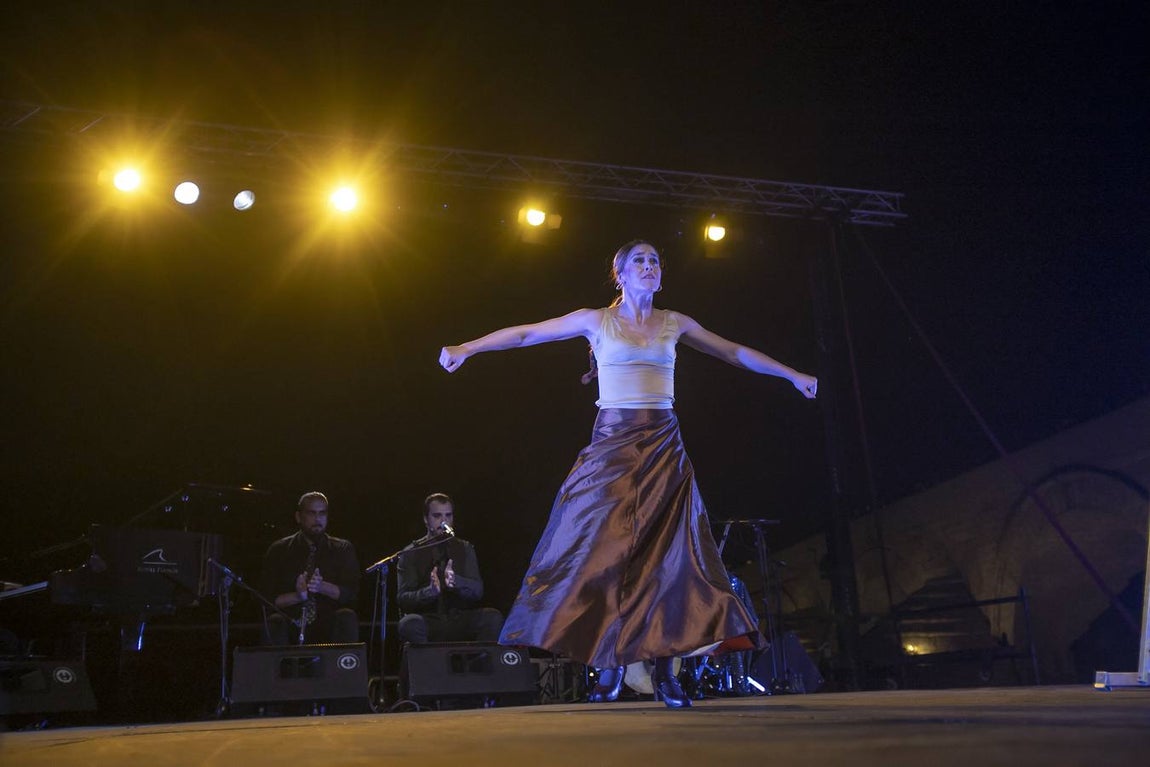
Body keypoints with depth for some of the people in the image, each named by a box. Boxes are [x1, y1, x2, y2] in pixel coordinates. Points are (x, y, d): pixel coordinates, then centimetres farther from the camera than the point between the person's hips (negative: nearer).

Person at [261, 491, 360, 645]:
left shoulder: (343, 549, 8)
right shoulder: (278, 551, 7)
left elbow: (351, 592, -4)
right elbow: (269, 599, 1)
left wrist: (322, 587, -22)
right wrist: (297, 596, -19)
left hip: (329, 627, 1)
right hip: (291, 628, 0)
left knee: (346, 617, -30)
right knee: (275, 622, -31)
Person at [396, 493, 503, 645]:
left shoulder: (465, 549, 12)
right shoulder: (411, 554, 5)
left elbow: (477, 591, -1)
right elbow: (402, 598, -5)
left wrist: (456, 582, -24)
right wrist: (430, 591, -25)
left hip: (460, 621, 2)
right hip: (428, 623, -2)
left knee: (493, 617, -26)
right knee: (409, 623, -35)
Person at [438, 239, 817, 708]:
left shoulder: (674, 324, 12)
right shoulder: (596, 321, 5)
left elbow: (736, 353, 19)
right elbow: (527, 334, 5)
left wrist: (791, 374, 20)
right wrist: (467, 348, -2)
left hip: (663, 447, 2)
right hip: (612, 443, -2)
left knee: (666, 551, -4)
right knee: (604, 550, -6)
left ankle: (664, 671, 3)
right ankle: (610, 667, 5)